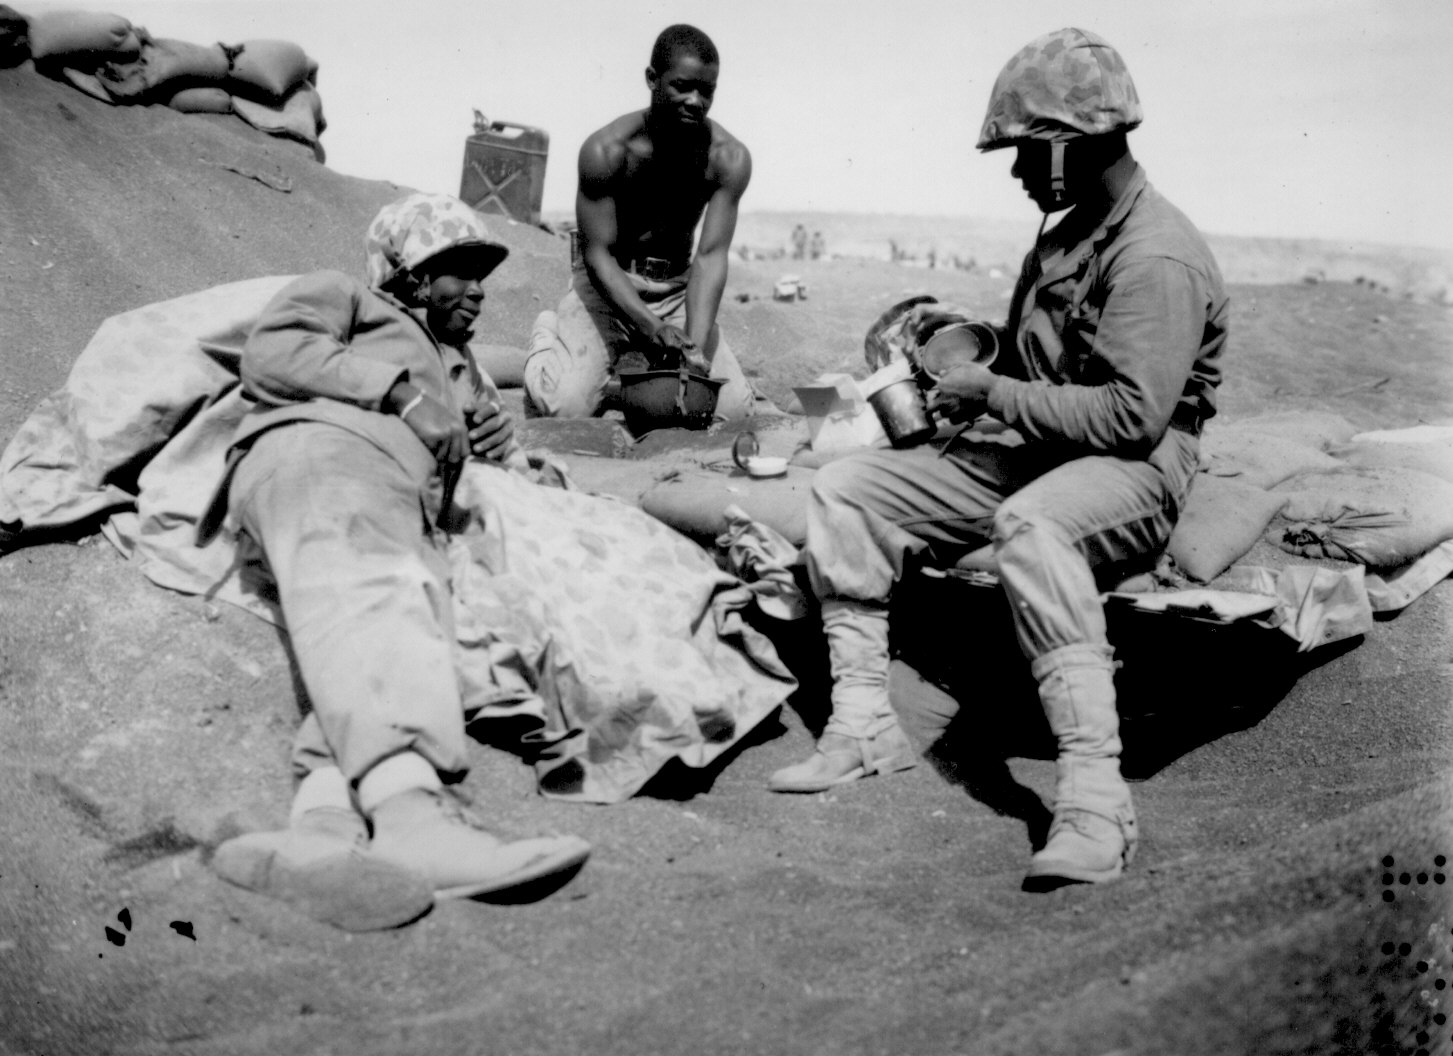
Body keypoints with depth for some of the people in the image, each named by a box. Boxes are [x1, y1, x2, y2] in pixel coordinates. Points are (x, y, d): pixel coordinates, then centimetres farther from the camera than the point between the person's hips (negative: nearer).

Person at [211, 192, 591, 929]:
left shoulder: (465, 376, 45)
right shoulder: (343, 296, 28)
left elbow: (501, 466, 35)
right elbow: (268, 352, 8)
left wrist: (526, 468, 11)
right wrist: (399, 388, 0)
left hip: (408, 515, 5)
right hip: (319, 448, -5)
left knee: (411, 648, -29)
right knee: (362, 594, -38)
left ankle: (327, 822, -54)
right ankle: (410, 810, -62)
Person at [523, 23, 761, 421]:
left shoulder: (729, 158, -15)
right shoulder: (606, 150, -21)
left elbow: (711, 256, -19)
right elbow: (598, 254, -21)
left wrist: (697, 346, -35)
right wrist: (650, 326, -36)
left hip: (677, 288, 3)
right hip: (605, 283, -3)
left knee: (737, 409, -10)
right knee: (568, 407, -23)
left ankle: (638, 364, 19)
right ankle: (548, 340, 15)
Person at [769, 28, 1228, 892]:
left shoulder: (1157, 258, -15)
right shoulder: (1069, 236, 17)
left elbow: (1133, 413, -25)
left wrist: (994, 393, -17)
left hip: (1138, 471, -10)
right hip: (1042, 456, 10)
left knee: (1029, 526, -44)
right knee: (846, 488, -1)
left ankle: (1096, 796, -43)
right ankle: (864, 722, -4)